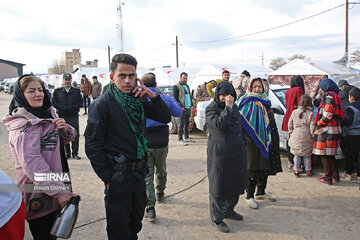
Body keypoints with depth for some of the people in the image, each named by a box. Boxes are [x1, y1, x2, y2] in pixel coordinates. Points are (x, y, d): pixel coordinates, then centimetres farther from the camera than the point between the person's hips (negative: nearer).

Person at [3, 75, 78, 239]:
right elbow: (32, 164, -27)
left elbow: (67, 138, 15)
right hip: (38, 197, -8)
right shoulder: (23, 125, -19)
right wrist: (59, 191, -27)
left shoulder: (46, 114, 7)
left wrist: (65, 129, -9)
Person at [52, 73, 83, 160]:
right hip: (62, 116, 0)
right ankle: (67, 152, 16)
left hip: (74, 116, 0)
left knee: (75, 134, -1)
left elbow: (80, 103, 3)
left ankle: (75, 153, 11)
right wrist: (62, 107, -13)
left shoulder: (76, 91, 9)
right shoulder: (57, 91, 9)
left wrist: (72, 107, -12)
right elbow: (53, 102, 2)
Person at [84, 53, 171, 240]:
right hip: (118, 175, -6)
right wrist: (107, 178, -15)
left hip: (139, 171, 6)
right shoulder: (102, 104, -12)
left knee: (135, 221, 23)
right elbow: (92, 144, -14)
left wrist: (153, 96, -9)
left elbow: (165, 118, 7)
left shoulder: (139, 101, 6)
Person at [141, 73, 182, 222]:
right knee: (161, 170, 24)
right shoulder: (165, 99, -5)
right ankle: (160, 194, 46)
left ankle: (150, 208, 0)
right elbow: (179, 112, 11)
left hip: (143, 145, -1)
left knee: (147, 175, 4)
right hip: (161, 144, 2)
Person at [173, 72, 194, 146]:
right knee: (181, 124, -6)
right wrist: (181, 106, -16)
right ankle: (180, 139, -2)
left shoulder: (187, 86, 20)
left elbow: (190, 96, 25)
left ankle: (186, 137, 23)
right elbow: (175, 98, -12)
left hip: (188, 108, 8)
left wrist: (191, 105, 13)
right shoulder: (176, 86, -6)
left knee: (187, 123, 13)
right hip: (182, 109, -7)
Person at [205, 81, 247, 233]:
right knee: (218, 185, 1)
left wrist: (243, 147, 20)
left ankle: (229, 210, 34)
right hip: (219, 153, -7)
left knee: (235, 183, 15)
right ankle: (216, 218, 14)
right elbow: (218, 124, -26)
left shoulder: (234, 107, 12)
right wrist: (228, 108, -23)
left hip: (236, 152, 7)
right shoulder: (211, 109, -9)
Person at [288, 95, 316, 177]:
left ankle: (296, 170, 14)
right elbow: (312, 127, -8)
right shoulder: (310, 114, -8)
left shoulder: (294, 112, 0)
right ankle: (308, 170, 18)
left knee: (296, 154, 10)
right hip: (307, 137, -2)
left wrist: (291, 133, 16)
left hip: (296, 137, 2)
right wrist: (312, 136, 3)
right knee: (307, 155, 11)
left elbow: (290, 125, 5)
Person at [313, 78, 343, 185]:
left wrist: (318, 125, -9)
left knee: (324, 155, -1)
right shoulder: (335, 97, 17)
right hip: (335, 130, 9)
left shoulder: (328, 97, -13)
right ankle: (335, 176, 23)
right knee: (331, 155, 17)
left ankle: (328, 178, 4)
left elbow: (327, 115, -21)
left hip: (326, 131, -9)